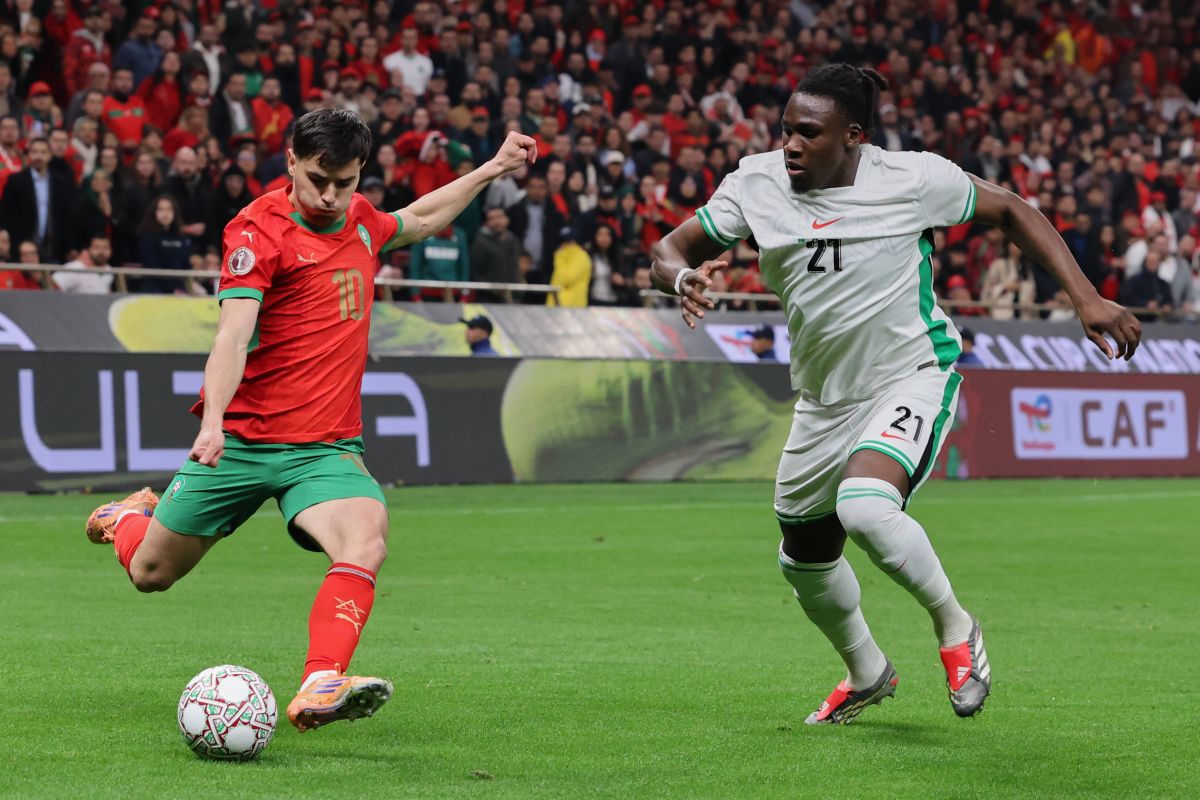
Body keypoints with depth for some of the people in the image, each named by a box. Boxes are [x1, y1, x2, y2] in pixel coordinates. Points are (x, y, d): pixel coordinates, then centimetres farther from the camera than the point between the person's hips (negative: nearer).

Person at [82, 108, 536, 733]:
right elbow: (233, 334, -23)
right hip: (240, 441, -3)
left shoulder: (361, 220, 9)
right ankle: (132, 516, 47)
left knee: (366, 544, -29)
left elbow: (419, 219, 34)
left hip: (327, 447, 3)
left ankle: (319, 690, -40)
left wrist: (492, 169, 33)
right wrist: (212, 422, -37)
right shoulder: (259, 230, -11)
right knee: (150, 572, 10)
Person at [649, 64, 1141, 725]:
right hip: (823, 399, 6)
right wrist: (682, 278, -25)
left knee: (865, 507, -33)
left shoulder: (913, 178, -14)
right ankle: (866, 674, 46)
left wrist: (1085, 298, -7)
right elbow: (669, 250, 0)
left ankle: (954, 627, -6)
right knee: (804, 559, 16)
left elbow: (1011, 212, 0)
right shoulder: (756, 183, -6)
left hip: (912, 378, -5)